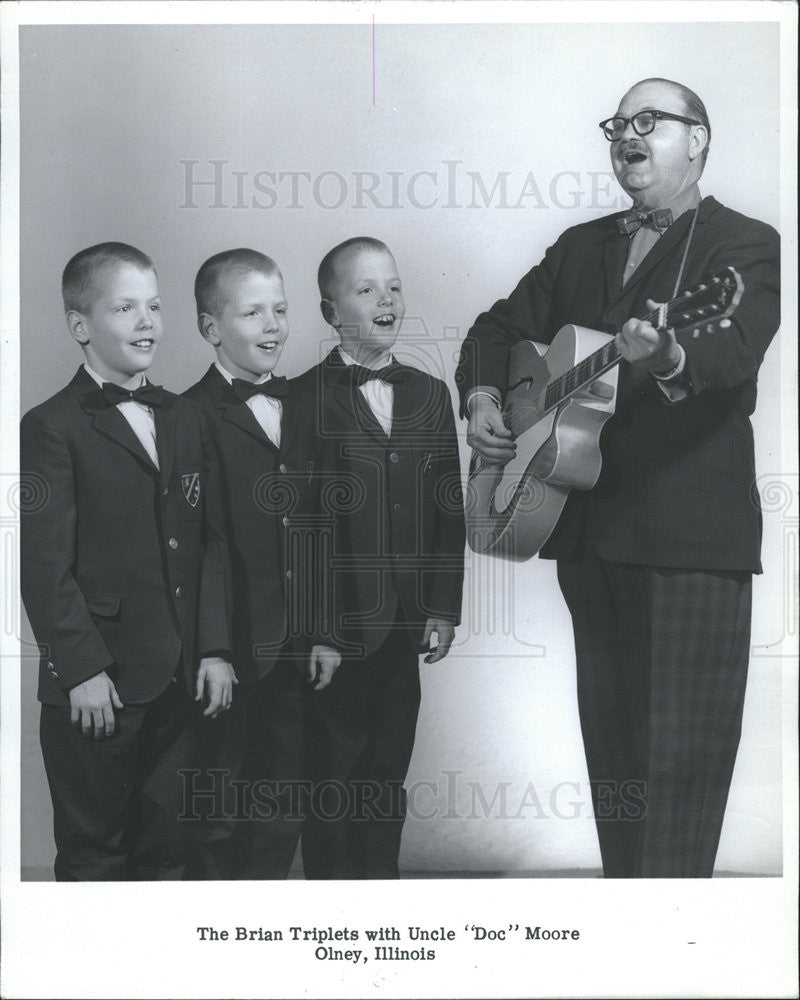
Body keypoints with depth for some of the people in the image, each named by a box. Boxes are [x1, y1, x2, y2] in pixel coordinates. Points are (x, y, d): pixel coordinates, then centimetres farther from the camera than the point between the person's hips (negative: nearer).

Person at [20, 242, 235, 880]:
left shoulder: (186, 421, 13)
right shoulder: (52, 428, -6)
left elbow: (211, 542, 10)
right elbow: (46, 565, -10)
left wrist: (216, 649, 3)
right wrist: (82, 670, -13)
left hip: (185, 682, 5)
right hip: (99, 684, -5)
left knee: (169, 848, 13)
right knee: (94, 851, 8)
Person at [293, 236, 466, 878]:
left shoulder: (430, 394, 10)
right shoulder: (305, 399, -5)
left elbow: (449, 507, 10)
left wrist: (443, 609, 6)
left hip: (405, 625, 5)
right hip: (335, 625, -4)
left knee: (388, 771, 13)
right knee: (333, 774, 6)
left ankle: (381, 878, 26)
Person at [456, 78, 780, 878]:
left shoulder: (745, 244, 0)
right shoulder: (580, 246, 18)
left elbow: (735, 346, -19)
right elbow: (501, 327, 22)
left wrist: (668, 357, -41)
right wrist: (481, 398, 1)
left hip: (689, 537, -6)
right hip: (590, 531, 6)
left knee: (678, 751, -6)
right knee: (609, 742, 13)